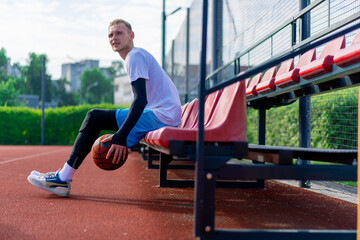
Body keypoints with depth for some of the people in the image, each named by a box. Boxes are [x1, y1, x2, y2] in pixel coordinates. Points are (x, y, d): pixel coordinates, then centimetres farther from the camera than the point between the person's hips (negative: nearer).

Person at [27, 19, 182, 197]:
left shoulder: (135, 56, -10)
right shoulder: (139, 55, 22)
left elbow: (141, 100, -23)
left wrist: (121, 137, -28)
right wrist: (122, 135, 17)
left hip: (161, 116, -10)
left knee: (94, 117, -10)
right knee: (96, 118, 12)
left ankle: (63, 178, -8)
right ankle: (64, 175, 9)